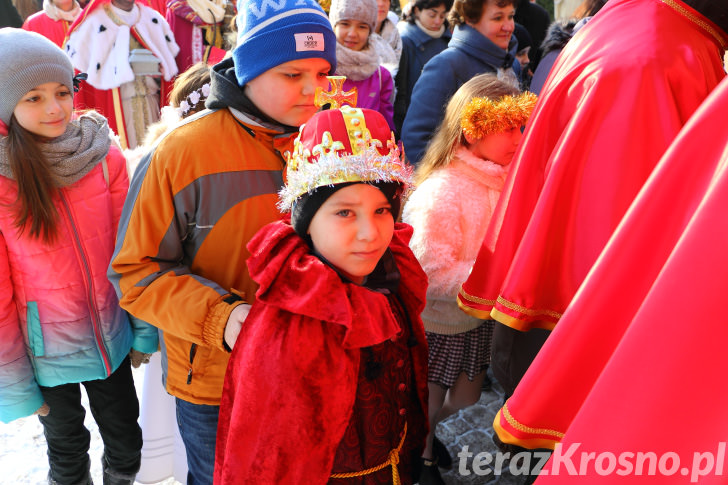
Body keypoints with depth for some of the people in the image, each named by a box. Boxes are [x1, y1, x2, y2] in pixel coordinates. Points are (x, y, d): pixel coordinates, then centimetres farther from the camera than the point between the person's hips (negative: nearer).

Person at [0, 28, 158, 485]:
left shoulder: (103, 155, -9)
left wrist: (145, 328, 2)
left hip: (110, 335, 2)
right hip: (44, 351, -2)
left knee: (125, 439, 19)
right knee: (68, 448, 19)